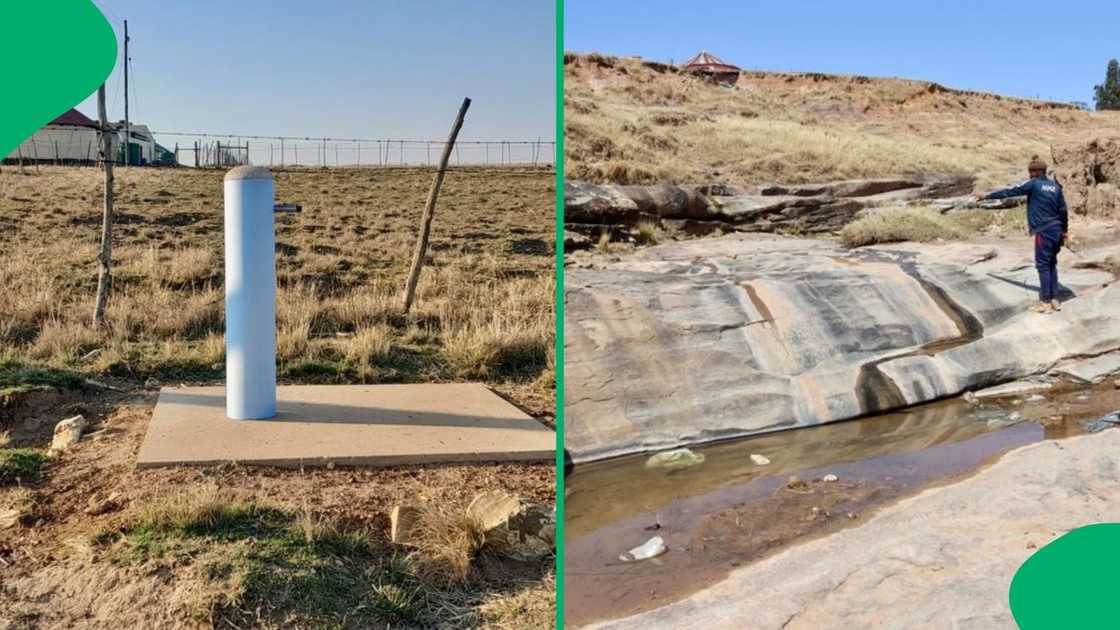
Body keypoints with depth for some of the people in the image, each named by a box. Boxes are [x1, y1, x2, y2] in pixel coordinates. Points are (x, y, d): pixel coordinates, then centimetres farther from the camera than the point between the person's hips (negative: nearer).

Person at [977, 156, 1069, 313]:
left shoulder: (1033, 184, -6)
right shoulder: (1055, 186, 12)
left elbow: (1009, 192, -3)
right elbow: (1063, 210, 15)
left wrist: (987, 196, 5)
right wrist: (1064, 230, 23)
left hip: (1043, 231, -7)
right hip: (1056, 230, 7)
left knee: (1043, 266, -4)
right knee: (1052, 265, 13)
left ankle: (1045, 302, -4)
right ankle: (1054, 300, 15)